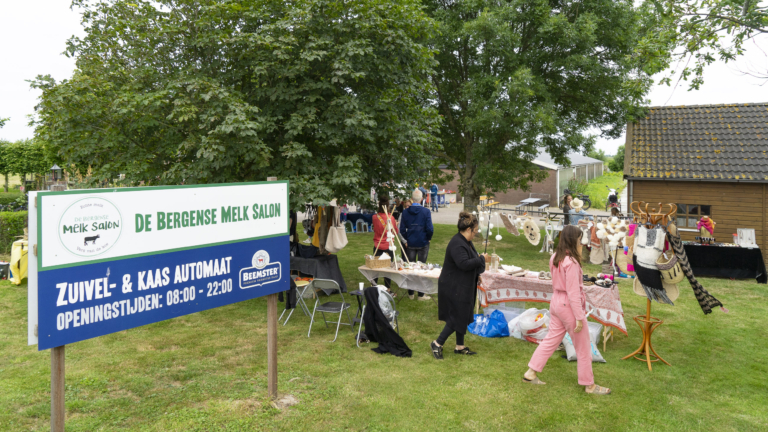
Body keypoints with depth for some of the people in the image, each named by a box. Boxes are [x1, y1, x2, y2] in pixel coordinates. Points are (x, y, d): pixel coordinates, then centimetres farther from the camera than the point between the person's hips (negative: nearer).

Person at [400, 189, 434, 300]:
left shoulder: (405, 212, -3)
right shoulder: (426, 212, -12)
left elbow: (402, 229, -1)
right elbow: (430, 229, -15)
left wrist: (406, 239, 13)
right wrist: (429, 238, 4)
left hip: (410, 244, 2)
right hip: (423, 243, -2)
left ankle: (410, 293, 19)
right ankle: (421, 294, 12)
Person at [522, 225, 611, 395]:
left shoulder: (555, 258, 4)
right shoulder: (571, 263, -21)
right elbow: (573, 292, -20)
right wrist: (579, 317, -17)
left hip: (556, 303, 8)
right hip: (569, 306, -8)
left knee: (551, 340, 18)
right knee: (583, 348, 7)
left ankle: (531, 373, 21)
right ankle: (589, 385, 20)